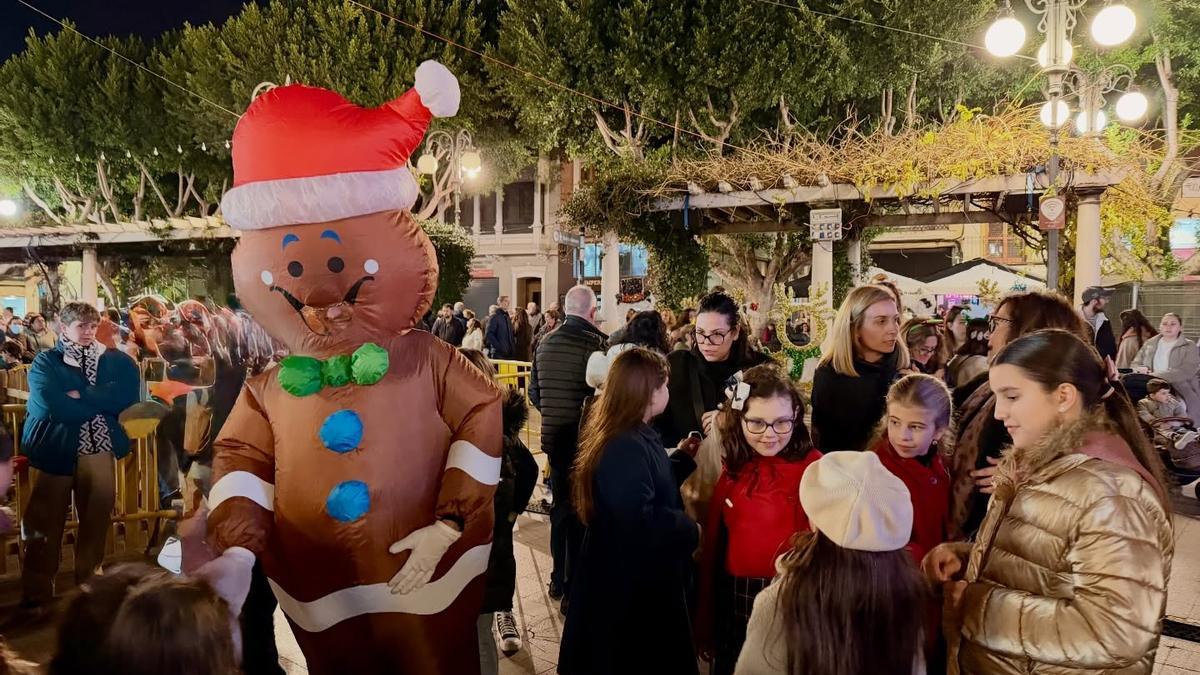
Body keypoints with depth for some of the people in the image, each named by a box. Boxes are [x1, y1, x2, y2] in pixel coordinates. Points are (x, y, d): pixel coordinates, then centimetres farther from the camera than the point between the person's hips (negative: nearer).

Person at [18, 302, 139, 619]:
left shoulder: (116, 361, 12)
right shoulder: (45, 362, 5)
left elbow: (127, 397, -5)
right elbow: (49, 404, -11)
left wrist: (80, 397, -10)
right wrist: (100, 402, -10)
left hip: (99, 449, 2)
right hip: (55, 449, -2)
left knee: (96, 519, 8)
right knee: (46, 521, 0)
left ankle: (90, 586, 21)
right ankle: (37, 593, 8)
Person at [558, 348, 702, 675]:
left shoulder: (636, 437, 6)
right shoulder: (626, 447, -28)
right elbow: (639, 522, -33)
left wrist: (682, 457, 13)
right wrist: (689, 528, -19)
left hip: (640, 575, 10)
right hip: (629, 583, -10)